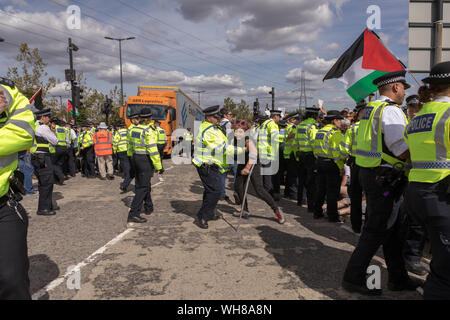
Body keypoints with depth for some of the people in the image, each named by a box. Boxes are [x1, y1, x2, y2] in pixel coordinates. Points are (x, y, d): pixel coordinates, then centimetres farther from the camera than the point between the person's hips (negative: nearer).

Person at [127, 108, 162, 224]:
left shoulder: (133, 129, 6)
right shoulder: (148, 131, -18)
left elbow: (130, 146, 14)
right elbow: (152, 150, -21)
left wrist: (132, 158, 26)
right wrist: (158, 166, -16)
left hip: (136, 157, 8)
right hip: (146, 159, -8)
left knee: (145, 184, 21)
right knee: (143, 187, -4)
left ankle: (149, 208, 35)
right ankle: (133, 214, -7)